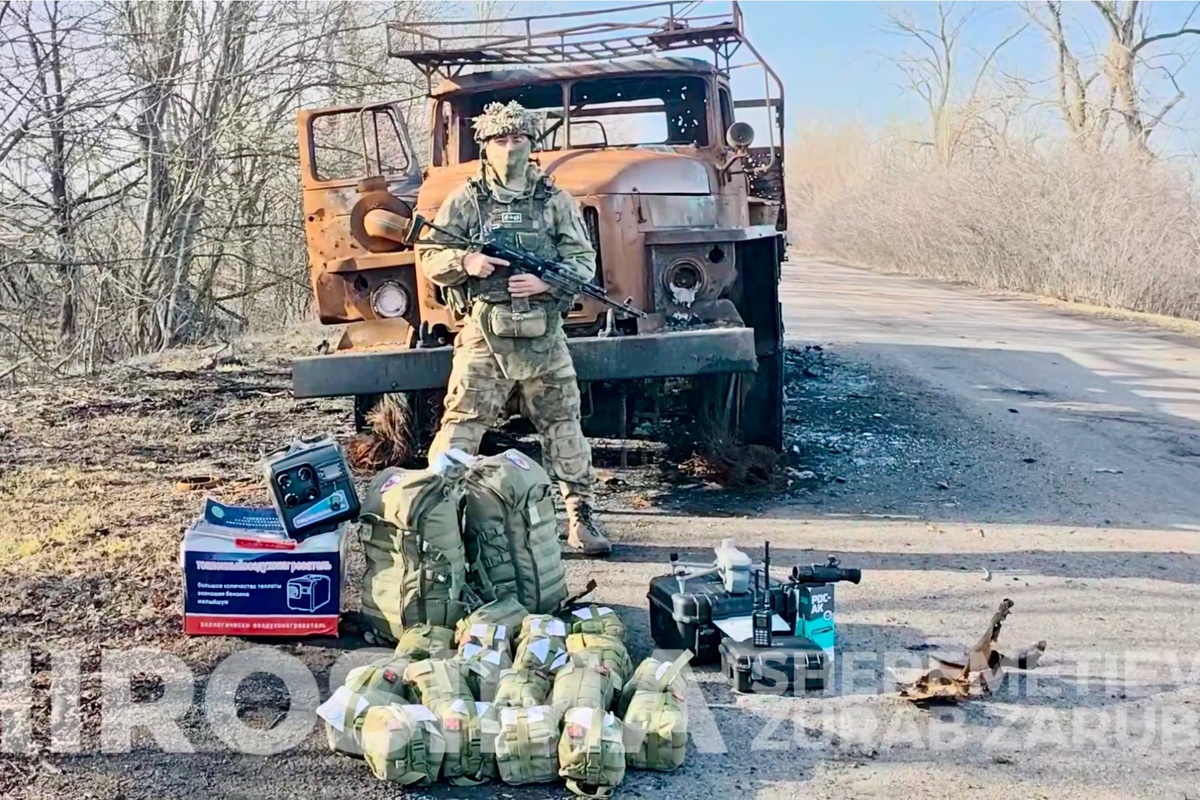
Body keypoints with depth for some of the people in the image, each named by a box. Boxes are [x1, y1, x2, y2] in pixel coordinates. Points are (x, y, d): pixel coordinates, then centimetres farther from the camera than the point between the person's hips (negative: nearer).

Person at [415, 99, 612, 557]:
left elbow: (584, 261, 5)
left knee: (563, 427, 6)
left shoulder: (556, 202, 9)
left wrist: (546, 282, -12)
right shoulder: (464, 202, 6)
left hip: (544, 336, 2)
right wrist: (465, 262, -16)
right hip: (483, 334, -1)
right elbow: (430, 259, 4)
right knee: (460, 427, -5)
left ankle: (582, 518, 16)